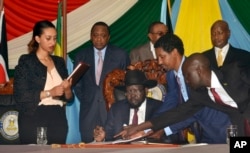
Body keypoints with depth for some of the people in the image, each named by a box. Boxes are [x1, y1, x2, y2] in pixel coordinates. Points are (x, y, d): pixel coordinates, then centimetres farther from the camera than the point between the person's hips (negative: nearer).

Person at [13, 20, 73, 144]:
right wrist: (50, 93, -19)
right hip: (34, 121, -4)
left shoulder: (59, 62, 13)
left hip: (58, 120, 4)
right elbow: (20, 96, -11)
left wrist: (67, 90, -10)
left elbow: (68, 97, 12)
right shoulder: (26, 62, -2)